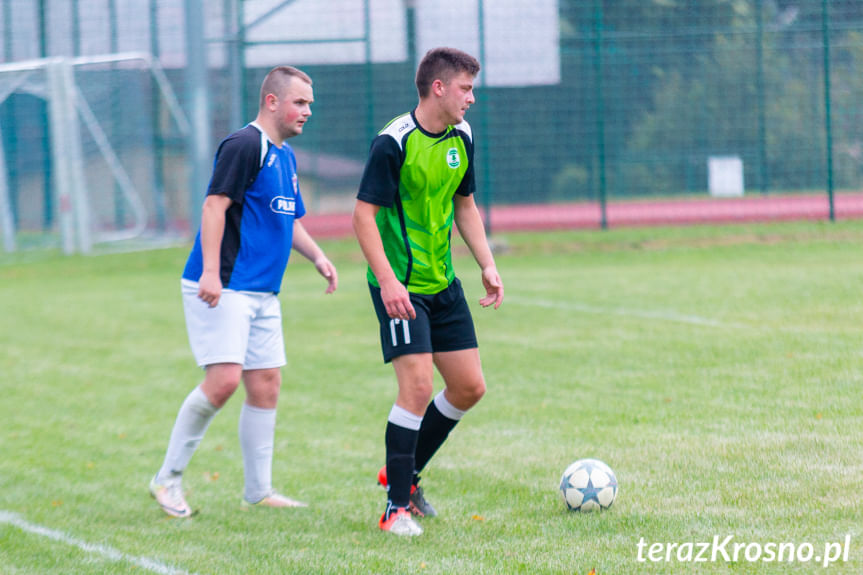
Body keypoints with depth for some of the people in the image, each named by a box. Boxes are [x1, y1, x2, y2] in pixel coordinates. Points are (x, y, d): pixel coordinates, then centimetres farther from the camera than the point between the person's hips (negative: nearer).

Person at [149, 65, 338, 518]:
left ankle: (259, 490, 14)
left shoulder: (285, 157, 19)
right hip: (222, 289, -9)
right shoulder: (244, 146, -11)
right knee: (224, 380, -16)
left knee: (266, 384, 7)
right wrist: (210, 272, -27)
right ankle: (168, 478, -4)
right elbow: (214, 206, -18)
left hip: (262, 293, 9)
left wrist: (317, 257, 15)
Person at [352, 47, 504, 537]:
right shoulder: (394, 142, -17)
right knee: (417, 387, -15)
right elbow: (364, 214, -17)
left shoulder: (462, 137, 6)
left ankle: (404, 473, 25)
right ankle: (397, 508, -5)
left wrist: (488, 265, 10)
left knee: (469, 387, 7)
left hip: (444, 284, 8)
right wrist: (387, 280, -25)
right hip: (401, 286, -8)